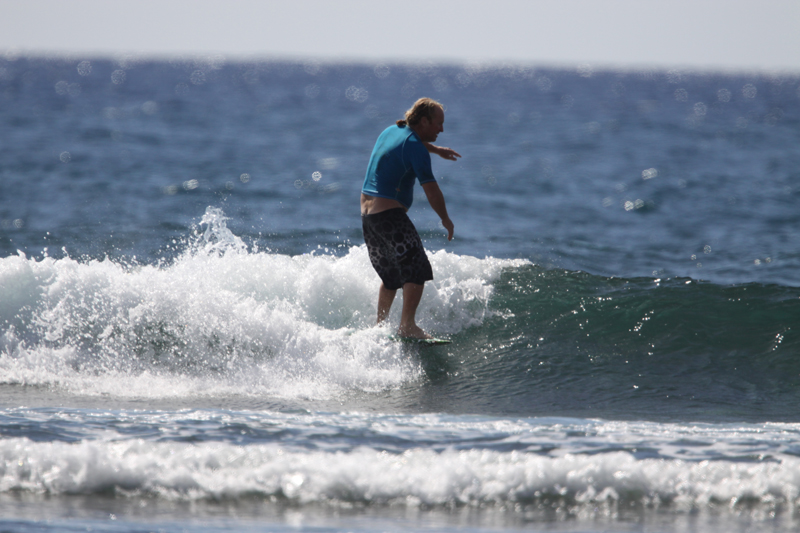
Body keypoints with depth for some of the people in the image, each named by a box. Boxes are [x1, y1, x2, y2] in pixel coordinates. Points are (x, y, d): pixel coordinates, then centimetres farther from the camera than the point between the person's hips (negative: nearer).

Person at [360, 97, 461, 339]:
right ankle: (407, 326, -19)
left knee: (391, 275, 21)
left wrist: (435, 149, 46)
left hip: (367, 214, 9)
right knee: (417, 271, -10)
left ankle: (380, 325, 25)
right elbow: (430, 189, -16)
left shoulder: (390, 131, 14)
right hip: (390, 216, -9)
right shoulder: (415, 147, -13)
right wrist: (445, 219, -4)